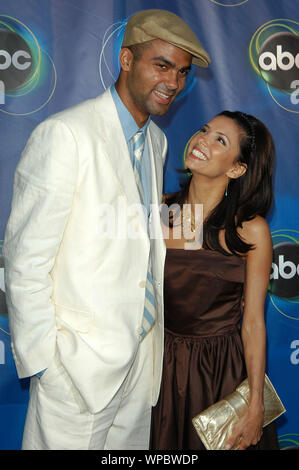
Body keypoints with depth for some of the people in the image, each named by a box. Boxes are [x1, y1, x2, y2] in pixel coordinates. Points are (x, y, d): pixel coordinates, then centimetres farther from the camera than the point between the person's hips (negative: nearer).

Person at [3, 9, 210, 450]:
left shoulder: (157, 140, 9)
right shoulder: (64, 134, -17)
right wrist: (40, 361, -15)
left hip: (143, 349, 7)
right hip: (80, 360, -7)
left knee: (131, 441, 19)